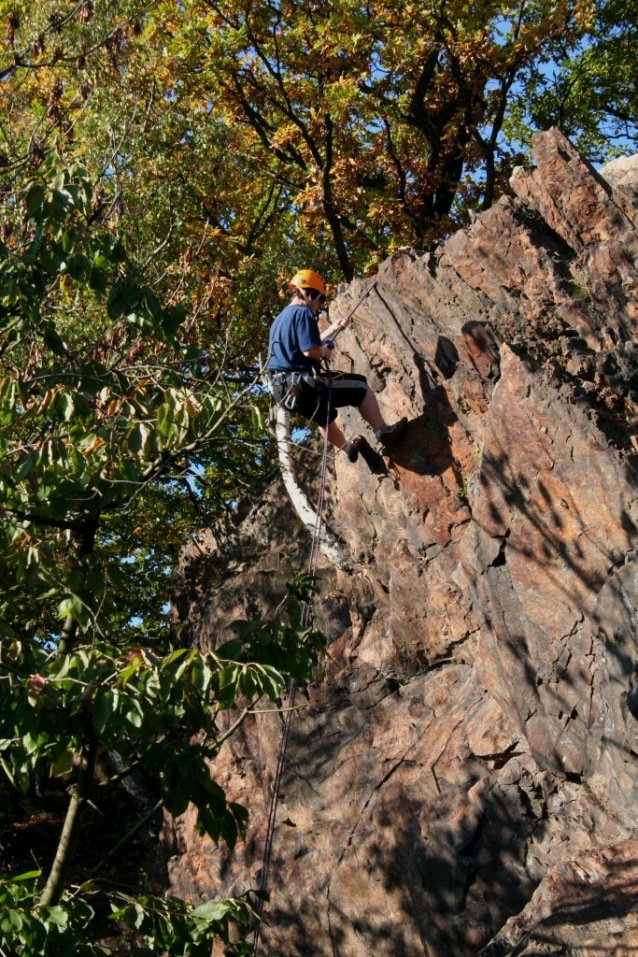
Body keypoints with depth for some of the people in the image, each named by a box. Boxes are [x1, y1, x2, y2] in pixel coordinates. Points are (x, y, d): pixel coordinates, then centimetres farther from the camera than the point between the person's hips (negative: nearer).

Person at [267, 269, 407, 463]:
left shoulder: (280, 318, 19)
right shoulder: (303, 313, -11)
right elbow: (310, 350, -22)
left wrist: (332, 329, 30)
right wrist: (326, 353, -1)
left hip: (283, 389, 10)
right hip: (304, 384, -10)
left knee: (324, 416, 37)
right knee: (361, 386, 8)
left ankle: (347, 448, 55)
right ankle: (383, 432, 14)